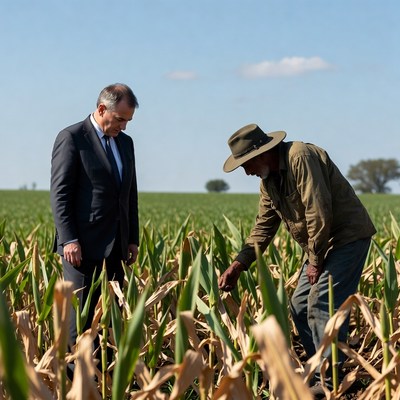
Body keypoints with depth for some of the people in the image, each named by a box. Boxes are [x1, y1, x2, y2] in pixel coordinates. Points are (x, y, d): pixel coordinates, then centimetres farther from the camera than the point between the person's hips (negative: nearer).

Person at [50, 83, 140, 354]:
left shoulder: (125, 142, 17)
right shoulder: (72, 138, -5)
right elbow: (60, 194, -10)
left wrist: (133, 239, 15)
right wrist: (69, 240, -17)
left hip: (116, 245, 7)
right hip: (83, 245, -7)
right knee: (82, 314, -6)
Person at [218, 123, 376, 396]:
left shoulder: (301, 157, -21)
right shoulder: (268, 179, 9)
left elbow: (319, 213, -25)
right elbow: (264, 226, 12)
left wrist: (315, 260, -17)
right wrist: (239, 264, 3)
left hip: (348, 237, -10)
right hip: (321, 245, 10)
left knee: (323, 304, -16)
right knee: (300, 305, 9)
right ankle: (319, 371, 17)